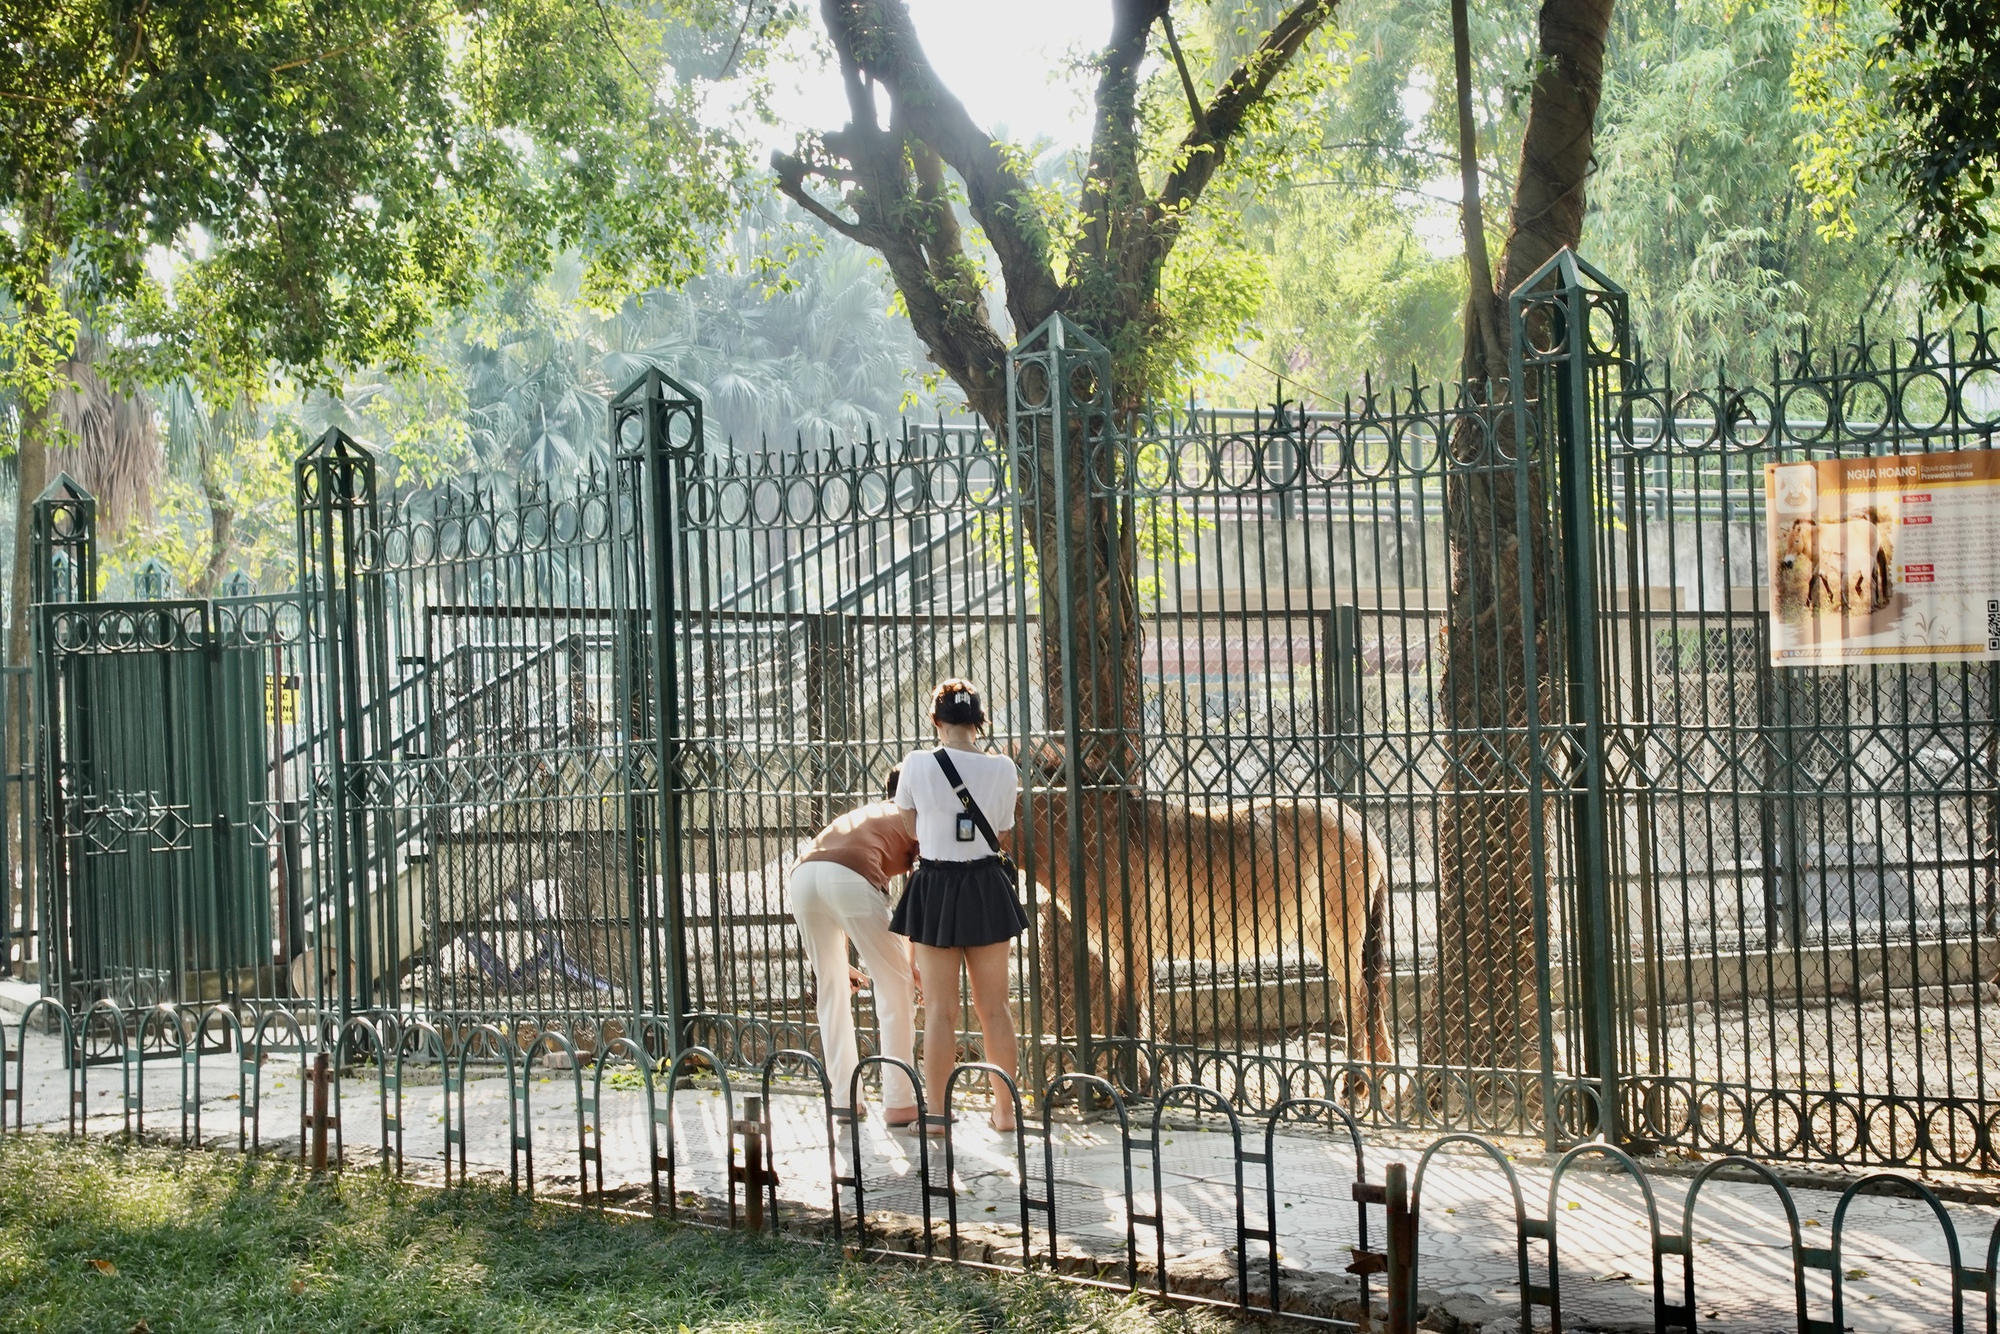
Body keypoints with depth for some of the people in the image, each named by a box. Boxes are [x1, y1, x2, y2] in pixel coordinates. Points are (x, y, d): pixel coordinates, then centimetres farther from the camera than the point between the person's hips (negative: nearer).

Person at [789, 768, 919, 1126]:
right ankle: (899, 1102, 8)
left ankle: (844, 1100, 21)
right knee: (896, 986, 8)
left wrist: (840, 963, 48)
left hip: (803, 873, 6)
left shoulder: (861, 816, 39)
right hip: (849, 879, -6)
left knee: (831, 989, 20)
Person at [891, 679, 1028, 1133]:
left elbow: (910, 826, 6)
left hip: (935, 887, -2)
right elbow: (1000, 831, 6)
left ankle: (938, 1113, 5)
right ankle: (1004, 1109, 18)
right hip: (987, 886, 2)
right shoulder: (1003, 770, -3)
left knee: (940, 1009, 4)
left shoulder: (917, 766, -8)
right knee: (994, 1006, 12)